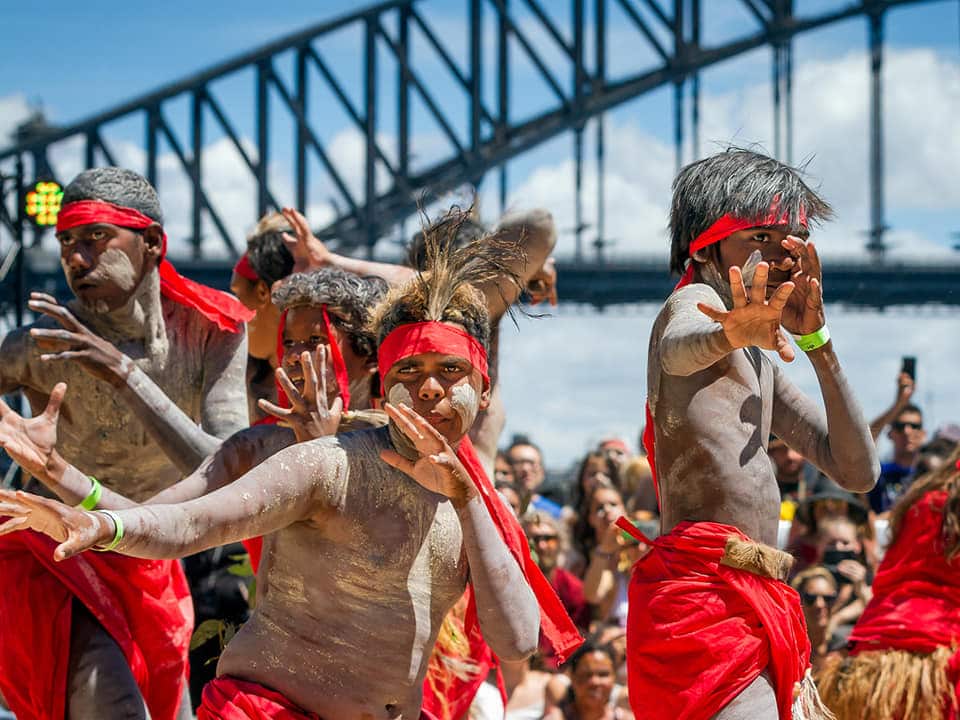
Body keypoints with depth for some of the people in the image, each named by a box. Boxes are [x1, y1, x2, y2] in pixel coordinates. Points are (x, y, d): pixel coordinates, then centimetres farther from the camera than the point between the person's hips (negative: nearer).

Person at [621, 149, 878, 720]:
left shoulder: (762, 367, 28)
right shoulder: (695, 301, 0)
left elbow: (858, 472, 20)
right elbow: (680, 347, -27)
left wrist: (816, 340, 12)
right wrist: (735, 335, -51)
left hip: (757, 606, 10)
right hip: (704, 597, -10)